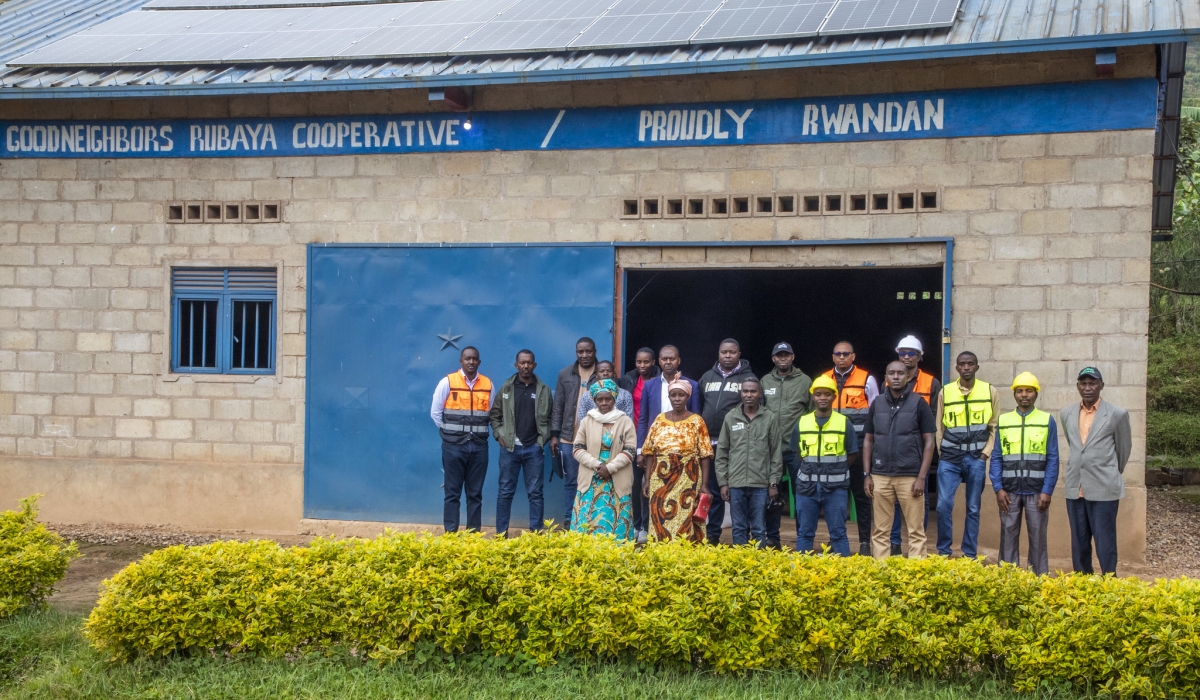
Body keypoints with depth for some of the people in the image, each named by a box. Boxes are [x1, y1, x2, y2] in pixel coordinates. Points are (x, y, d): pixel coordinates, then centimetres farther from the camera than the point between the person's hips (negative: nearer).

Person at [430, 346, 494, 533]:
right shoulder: (447, 382, -3)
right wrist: (450, 432, 2)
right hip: (453, 446, -3)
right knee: (452, 493, 1)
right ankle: (450, 534, 5)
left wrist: (480, 432, 6)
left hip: (479, 446, 3)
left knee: (475, 494, 6)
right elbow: (435, 412, 1)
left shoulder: (488, 385, 6)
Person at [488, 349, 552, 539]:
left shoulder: (543, 390, 4)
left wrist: (543, 439, -3)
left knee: (535, 492, 4)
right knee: (505, 492, 4)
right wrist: (499, 435, -1)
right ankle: (501, 533, 9)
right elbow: (494, 414, 9)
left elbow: (550, 418, 6)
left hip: (534, 448, 0)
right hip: (509, 447, 0)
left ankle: (536, 532, 9)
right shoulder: (506, 388, 3)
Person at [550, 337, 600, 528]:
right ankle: (570, 520, 15)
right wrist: (554, 434, 3)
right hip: (569, 438, 2)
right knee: (570, 481, 7)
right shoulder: (565, 374, 7)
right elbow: (558, 407, 8)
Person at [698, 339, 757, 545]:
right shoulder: (707, 378, 14)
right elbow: (699, 408, 15)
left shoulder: (748, 378, 1)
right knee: (713, 490, 10)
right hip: (710, 443, 4)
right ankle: (712, 534, 16)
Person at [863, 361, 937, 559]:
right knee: (880, 530, 6)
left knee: (916, 529, 0)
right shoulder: (877, 404, 8)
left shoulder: (919, 404, 0)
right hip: (880, 476, 3)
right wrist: (867, 475, 5)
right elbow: (868, 441, 12)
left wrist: (921, 477, -7)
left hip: (910, 476, -3)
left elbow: (929, 442, -1)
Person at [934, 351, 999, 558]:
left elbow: (995, 427, 4)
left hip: (976, 458, 0)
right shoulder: (945, 392, 3)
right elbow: (939, 427, 8)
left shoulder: (990, 392, 2)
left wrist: (985, 453, -3)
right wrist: (942, 453, 2)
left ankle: (970, 555, 13)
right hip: (949, 458, 0)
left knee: (973, 508, 6)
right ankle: (943, 552, 5)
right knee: (944, 505, -7)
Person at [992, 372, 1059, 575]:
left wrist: (1047, 491, -6)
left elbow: (1053, 459, 2)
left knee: (1038, 537, 2)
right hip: (1009, 491, 1)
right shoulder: (1003, 421, 7)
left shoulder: (1047, 421, 4)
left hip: (1036, 491, -1)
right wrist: (998, 489, -3)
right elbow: (996, 458, 7)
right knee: (1008, 535, 3)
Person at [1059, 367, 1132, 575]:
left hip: (1103, 490, -4)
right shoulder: (1066, 414, 9)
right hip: (1075, 489, 4)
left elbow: (1124, 448, 9)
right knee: (1079, 546, 9)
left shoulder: (1117, 414, -3)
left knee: (1105, 546, -2)